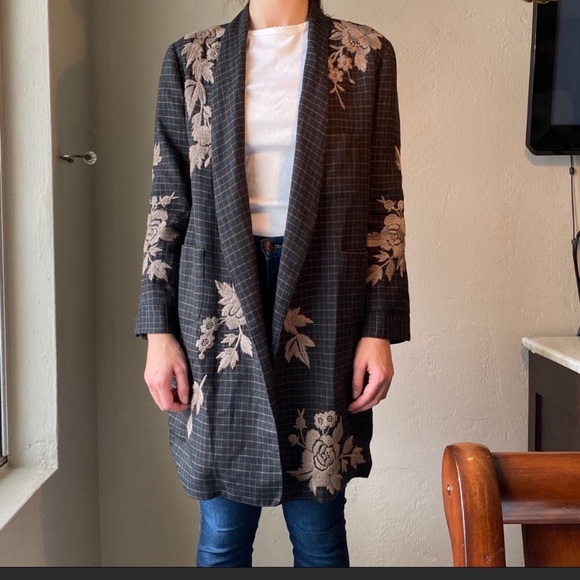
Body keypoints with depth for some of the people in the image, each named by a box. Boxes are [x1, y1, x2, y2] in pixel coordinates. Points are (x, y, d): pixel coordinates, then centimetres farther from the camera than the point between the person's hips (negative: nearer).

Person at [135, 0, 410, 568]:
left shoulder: (366, 53, 7)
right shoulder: (190, 59, 9)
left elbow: (385, 202, 3)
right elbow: (167, 201, 7)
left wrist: (380, 328, -3)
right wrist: (158, 329, 1)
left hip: (323, 306, 0)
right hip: (217, 306, 1)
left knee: (319, 531, 8)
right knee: (222, 532, 9)